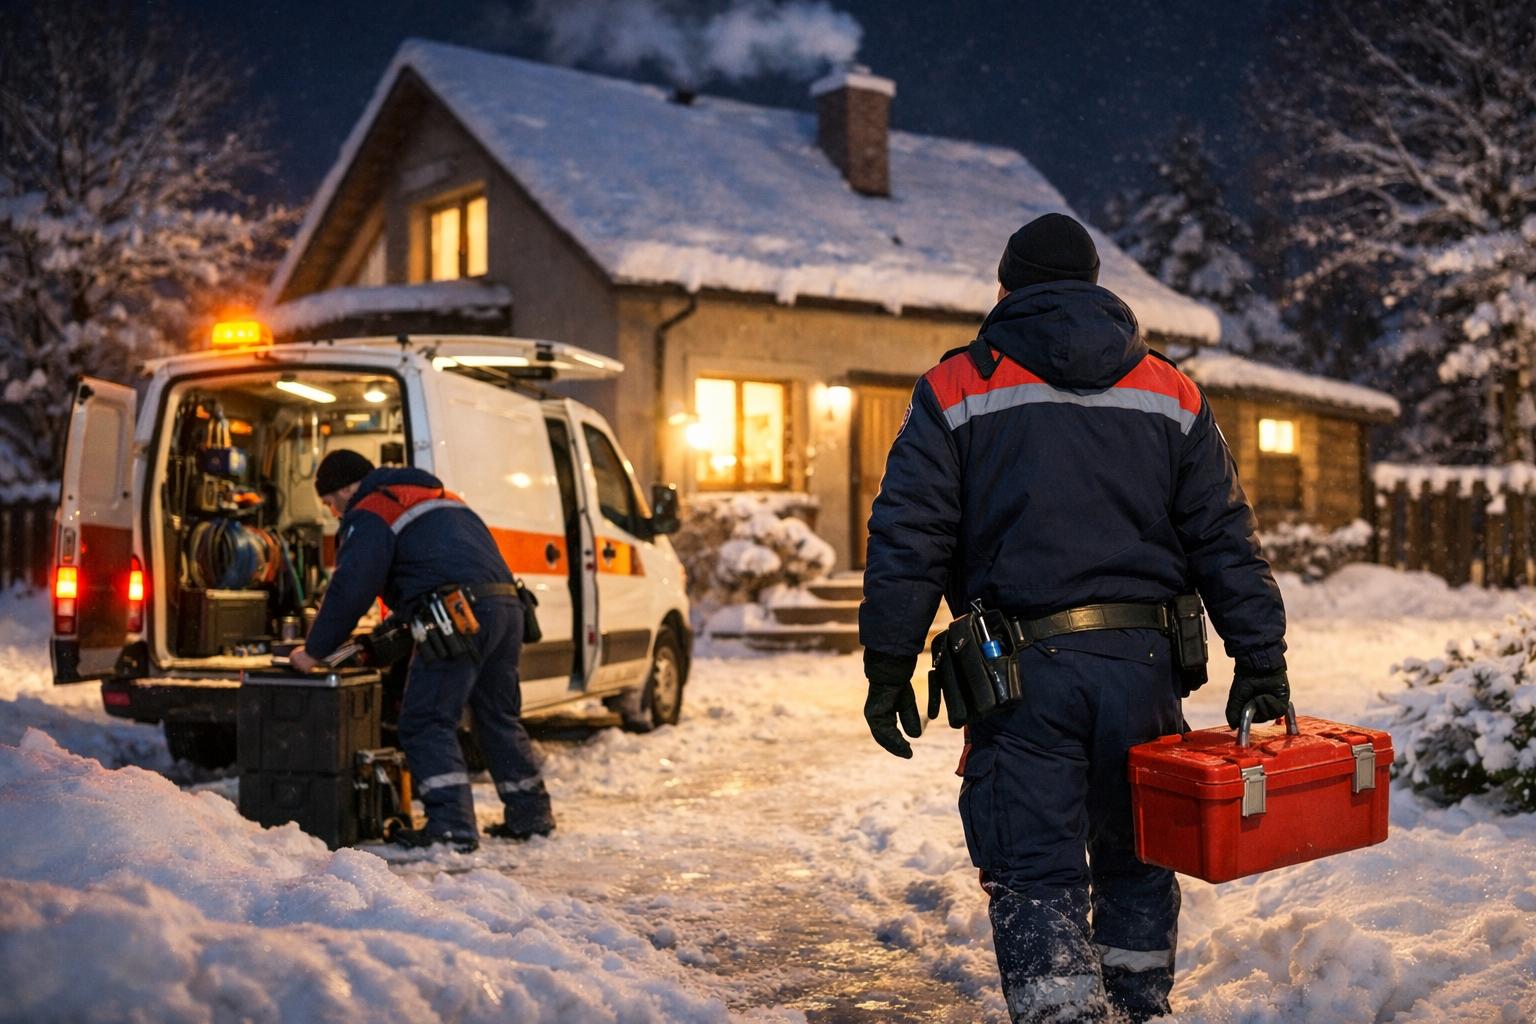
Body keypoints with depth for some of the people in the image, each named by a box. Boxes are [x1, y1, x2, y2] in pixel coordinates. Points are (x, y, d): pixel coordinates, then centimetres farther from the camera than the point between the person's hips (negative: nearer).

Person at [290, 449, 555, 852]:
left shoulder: (370, 514, 5)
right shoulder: (439, 497, 33)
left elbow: (350, 588, -3)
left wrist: (314, 651, 6)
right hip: (506, 605, 9)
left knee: (426, 722, -4)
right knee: (500, 717, 19)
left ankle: (452, 826, -11)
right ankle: (530, 814, 25)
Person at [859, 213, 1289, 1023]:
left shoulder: (956, 389, 3)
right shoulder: (1170, 394, 12)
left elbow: (907, 539, -3)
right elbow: (1225, 540, 8)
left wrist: (889, 666, 0)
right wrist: (1261, 660, 9)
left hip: (1024, 673, -3)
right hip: (1142, 665, 4)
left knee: (1035, 875, 1)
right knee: (1136, 864, 19)